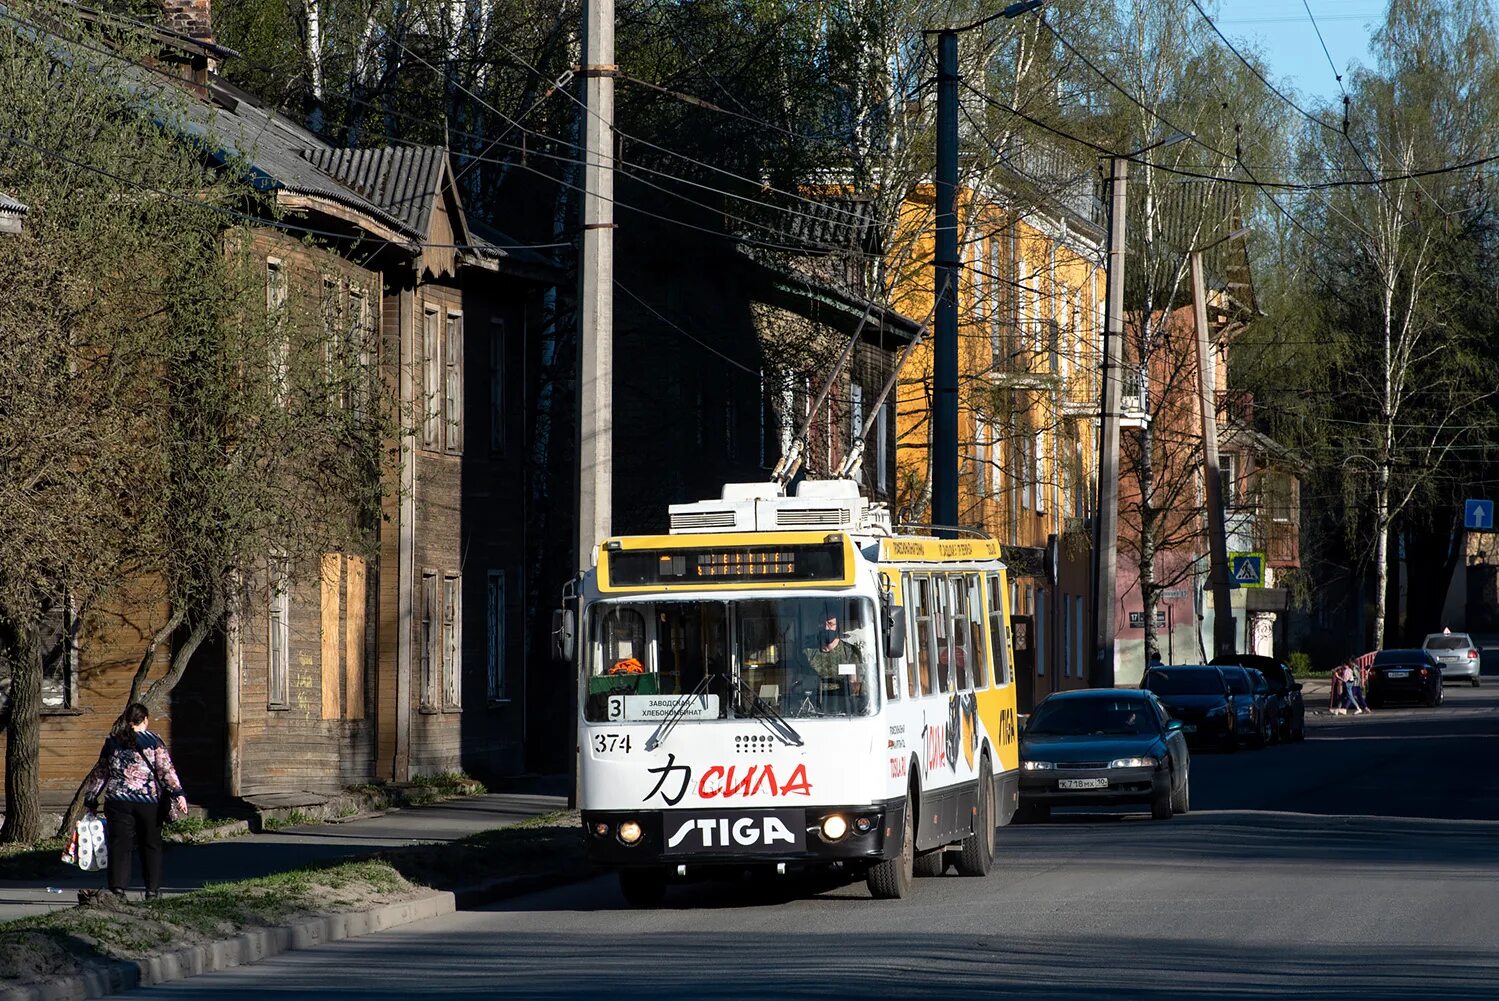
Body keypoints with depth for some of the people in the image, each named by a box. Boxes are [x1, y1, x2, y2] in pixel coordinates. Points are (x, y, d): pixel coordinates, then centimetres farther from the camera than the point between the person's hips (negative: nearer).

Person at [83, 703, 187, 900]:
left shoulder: (112, 741, 8)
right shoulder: (153, 741, 0)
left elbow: (100, 773, 13)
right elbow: (166, 770, -9)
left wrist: (91, 800, 19)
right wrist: (178, 794, -12)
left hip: (118, 800, 1)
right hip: (148, 801, -1)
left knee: (119, 845, 1)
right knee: (151, 845, 10)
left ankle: (117, 888, -9)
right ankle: (152, 889, 12)